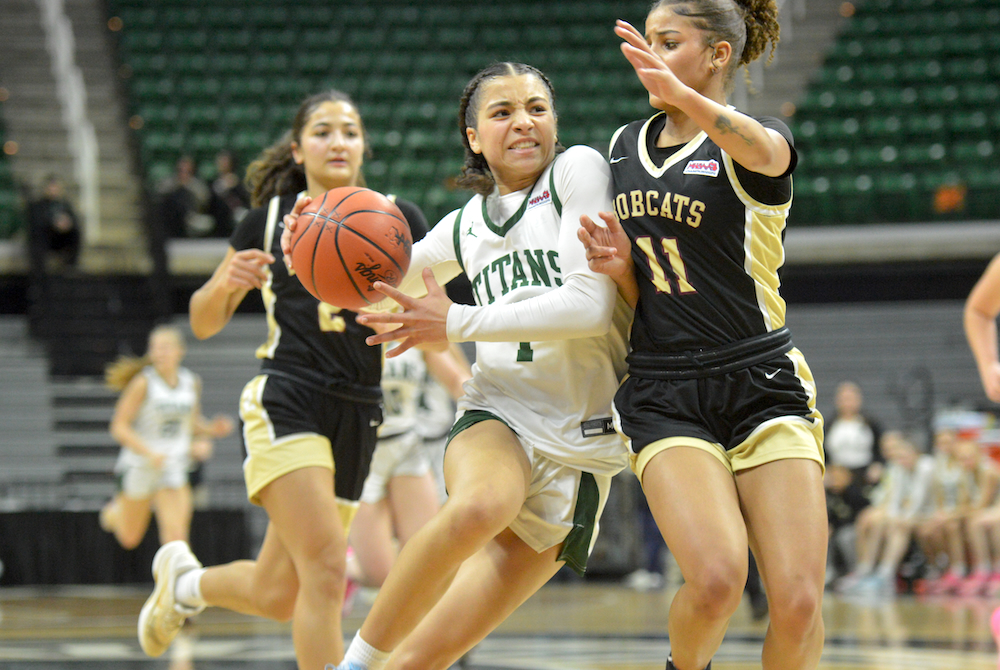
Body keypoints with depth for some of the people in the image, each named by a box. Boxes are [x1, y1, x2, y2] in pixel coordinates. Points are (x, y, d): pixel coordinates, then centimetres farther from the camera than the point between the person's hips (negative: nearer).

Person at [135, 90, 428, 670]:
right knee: (326, 567, -23)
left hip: (358, 414, 3)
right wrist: (226, 281, -10)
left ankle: (185, 579, 40)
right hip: (286, 400, -3)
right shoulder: (271, 219, 6)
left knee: (276, 597, 9)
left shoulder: (397, 219, 8)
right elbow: (205, 323, 12)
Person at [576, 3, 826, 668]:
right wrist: (621, 267, -6)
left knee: (798, 602, -14)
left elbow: (761, 150, -31)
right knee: (717, 577, -22)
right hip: (661, 395, 2)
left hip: (763, 384, -2)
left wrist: (683, 95, -51)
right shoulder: (625, 146, 14)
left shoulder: (758, 140, -2)